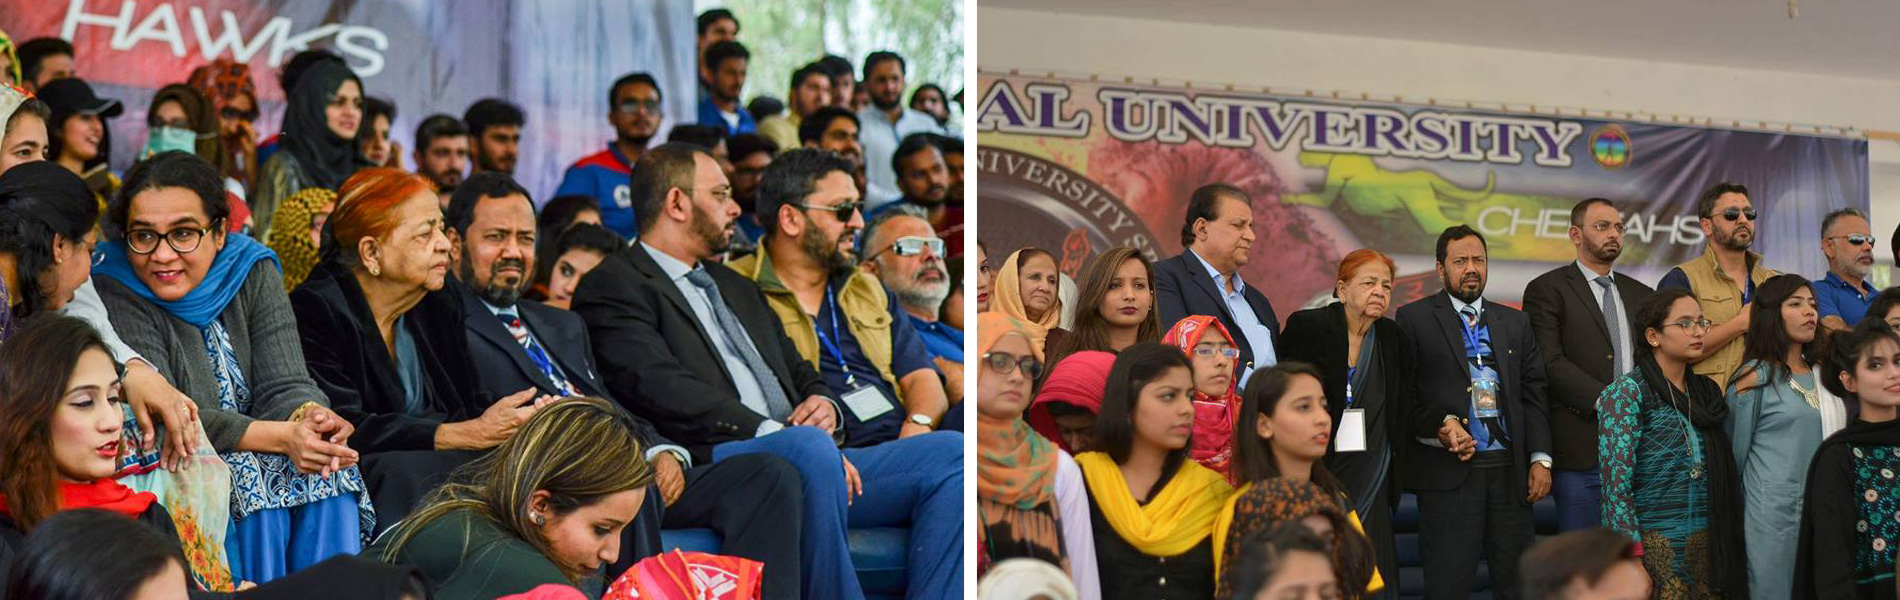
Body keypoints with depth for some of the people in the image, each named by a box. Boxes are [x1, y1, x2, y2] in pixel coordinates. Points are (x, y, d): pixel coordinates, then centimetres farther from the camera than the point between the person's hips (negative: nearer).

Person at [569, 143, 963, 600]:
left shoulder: (735, 286, 31)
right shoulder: (613, 287, 3)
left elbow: (800, 371, 30)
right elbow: (664, 391, -13)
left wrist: (824, 404, 4)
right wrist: (777, 433, -21)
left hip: (810, 460, 8)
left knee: (948, 452, -11)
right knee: (810, 448, -38)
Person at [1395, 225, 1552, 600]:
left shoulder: (1515, 323, 17)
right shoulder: (1415, 319, 4)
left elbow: (1534, 394, 13)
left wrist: (1541, 458, 3)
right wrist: (1441, 424, -17)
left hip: (1510, 471, 4)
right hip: (1448, 472, -4)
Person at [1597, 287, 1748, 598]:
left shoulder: (1706, 392, 13)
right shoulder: (1628, 392, -8)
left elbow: (1725, 475, 16)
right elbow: (1616, 485, -14)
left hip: (1709, 545, 6)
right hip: (1654, 546, -6)